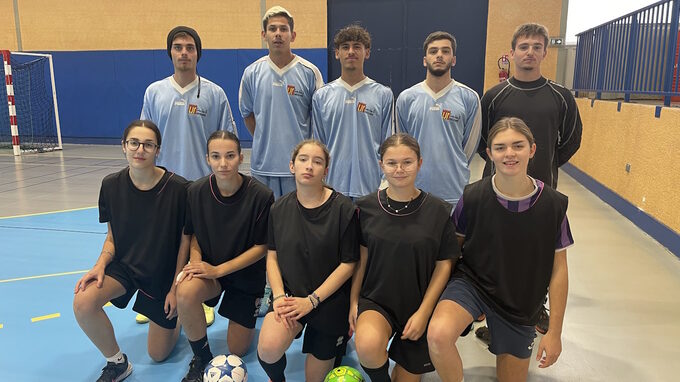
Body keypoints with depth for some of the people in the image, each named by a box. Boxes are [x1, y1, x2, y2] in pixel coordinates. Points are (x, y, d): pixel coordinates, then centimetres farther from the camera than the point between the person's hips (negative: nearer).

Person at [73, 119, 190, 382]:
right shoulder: (111, 185, -11)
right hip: (125, 265, 3)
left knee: (158, 355, 6)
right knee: (83, 302, -29)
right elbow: (112, 236, 0)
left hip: (164, 274, -2)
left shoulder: (177, 188, -21)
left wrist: (175, 288, -10)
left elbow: (185, 240, -12)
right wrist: (101, 264, -19)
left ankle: (179, 314, 40)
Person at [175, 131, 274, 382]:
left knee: (237, 350, 4)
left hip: (247, 273, -1)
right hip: (209, 267, 2)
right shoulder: (196, 191, -14)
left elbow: (261, 247, -15)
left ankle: (253, 309, 37)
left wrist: (218, 270, -20)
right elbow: (193, 235, 2)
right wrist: (196, 260, -19)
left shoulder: (261, 196, -22)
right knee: (185, 292, -34)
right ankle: (201, 357, -6)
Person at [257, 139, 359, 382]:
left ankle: (340, 338, 41)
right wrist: (279, 295, -13)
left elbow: (348, 264, -12)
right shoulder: (279, 209, -1)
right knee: (268, 348, -26)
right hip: (290, 293, 2)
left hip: (330, 300, -2)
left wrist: (311, 300, -16)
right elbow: (272, 256, 3)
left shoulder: (343, 208, -13)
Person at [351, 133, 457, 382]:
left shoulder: (437, 210, -8)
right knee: (367, 346, -31)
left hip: (419, 306, 1)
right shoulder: (367, 207, -5)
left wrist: (423, 312, -8)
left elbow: (443, 265, -4)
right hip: (375, 300, 0)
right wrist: (354, 302, 1)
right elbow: (362, 259, 3)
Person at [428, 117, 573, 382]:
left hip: (520, 304, 2)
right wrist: (442, 293, 0)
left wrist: (555, 332, -2)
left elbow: (558, 269, -4)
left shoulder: (553, 204, -12)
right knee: (438, 335, -32)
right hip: (470, 281, -1)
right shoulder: (472, 196, -14)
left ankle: (515, 350, 48)